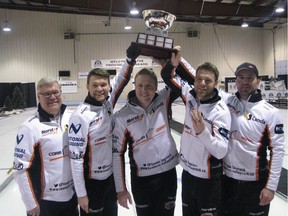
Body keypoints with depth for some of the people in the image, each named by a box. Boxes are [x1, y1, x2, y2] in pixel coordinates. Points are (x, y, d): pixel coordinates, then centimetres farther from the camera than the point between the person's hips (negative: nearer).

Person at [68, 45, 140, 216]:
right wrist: (81, 194, -16)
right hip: (91, 181, -6)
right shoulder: (80, 116, -23)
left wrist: (131, 58, -18)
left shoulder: (109, 102, -6)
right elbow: (76, 157, -21)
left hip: (112, 175, 6)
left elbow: (122, 79, -1)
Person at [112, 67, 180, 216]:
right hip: (141, 179, -2)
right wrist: (121, 189, -6)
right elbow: (117, 154, -10)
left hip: (168, 173, 2)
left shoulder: (163, 100, -8)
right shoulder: (122, 117, -15)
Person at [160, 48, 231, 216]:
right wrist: (173, 62, -19)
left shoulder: (221, 111, -21)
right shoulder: (190, 95, -6)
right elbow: (168, 76, 1)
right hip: (188, 173, 6)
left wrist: (202, 132, -40)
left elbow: (221, 152, -25)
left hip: (209, 180, -5)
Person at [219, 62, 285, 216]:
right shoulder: (225, 101, -5)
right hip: (227, 179, 2)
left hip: (256, 183, -2)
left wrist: (271, 186, -9)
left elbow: (277, 151, -7)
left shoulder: (270, 112, -8)